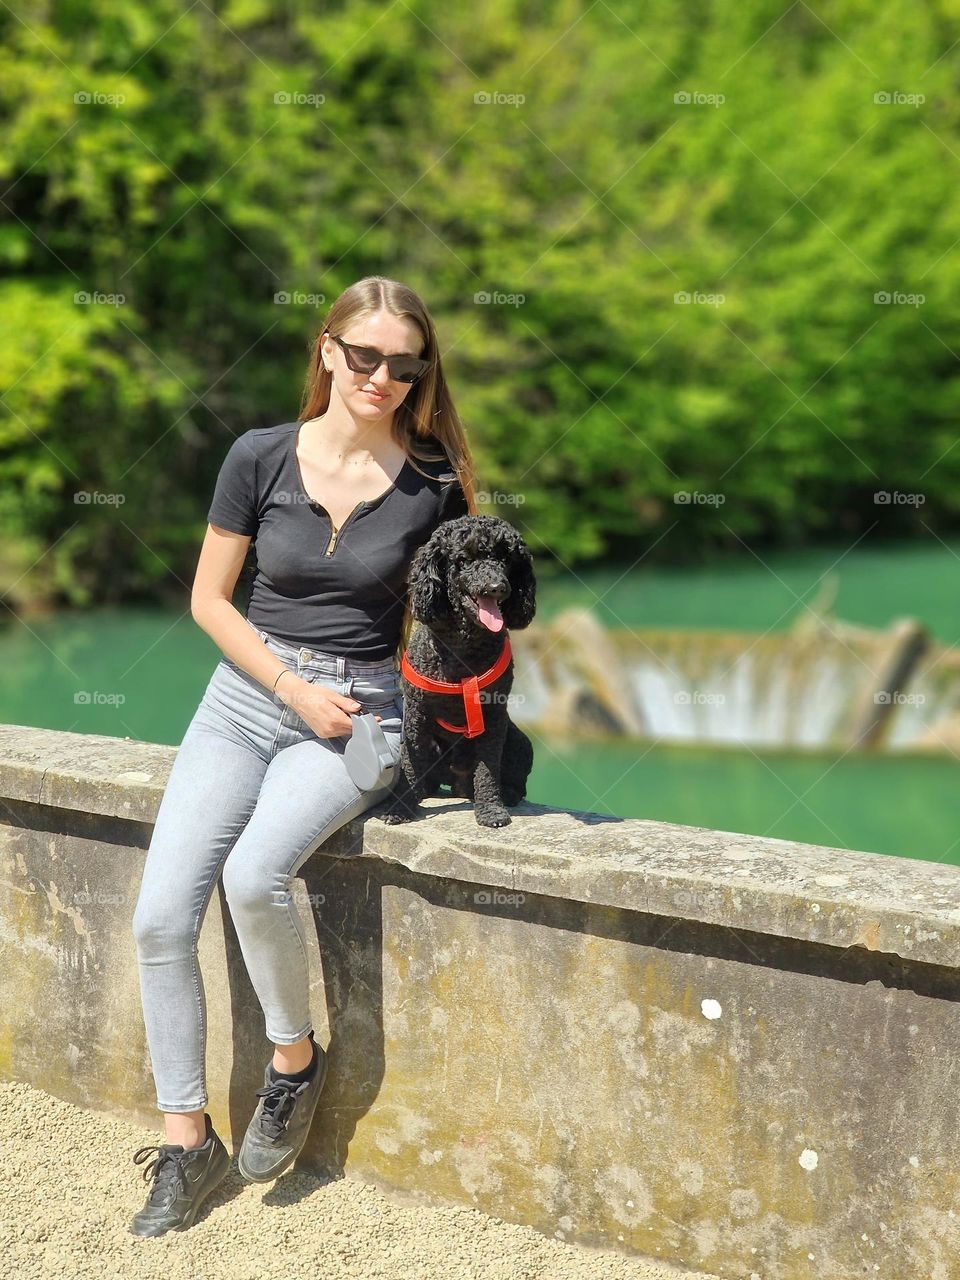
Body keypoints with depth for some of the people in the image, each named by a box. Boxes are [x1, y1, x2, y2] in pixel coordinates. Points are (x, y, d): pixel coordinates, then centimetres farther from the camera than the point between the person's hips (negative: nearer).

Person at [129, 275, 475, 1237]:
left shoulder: (432, 484, -4)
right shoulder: (261, 456, -1)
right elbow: (209, 598, 4)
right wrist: (295, 689, -5)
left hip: (363, 709, -2)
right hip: (248, 692, 3)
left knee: (254, 874, -29)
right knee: (160, 916, -11)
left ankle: (295, 1059, -1)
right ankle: (186, 1139, 4)